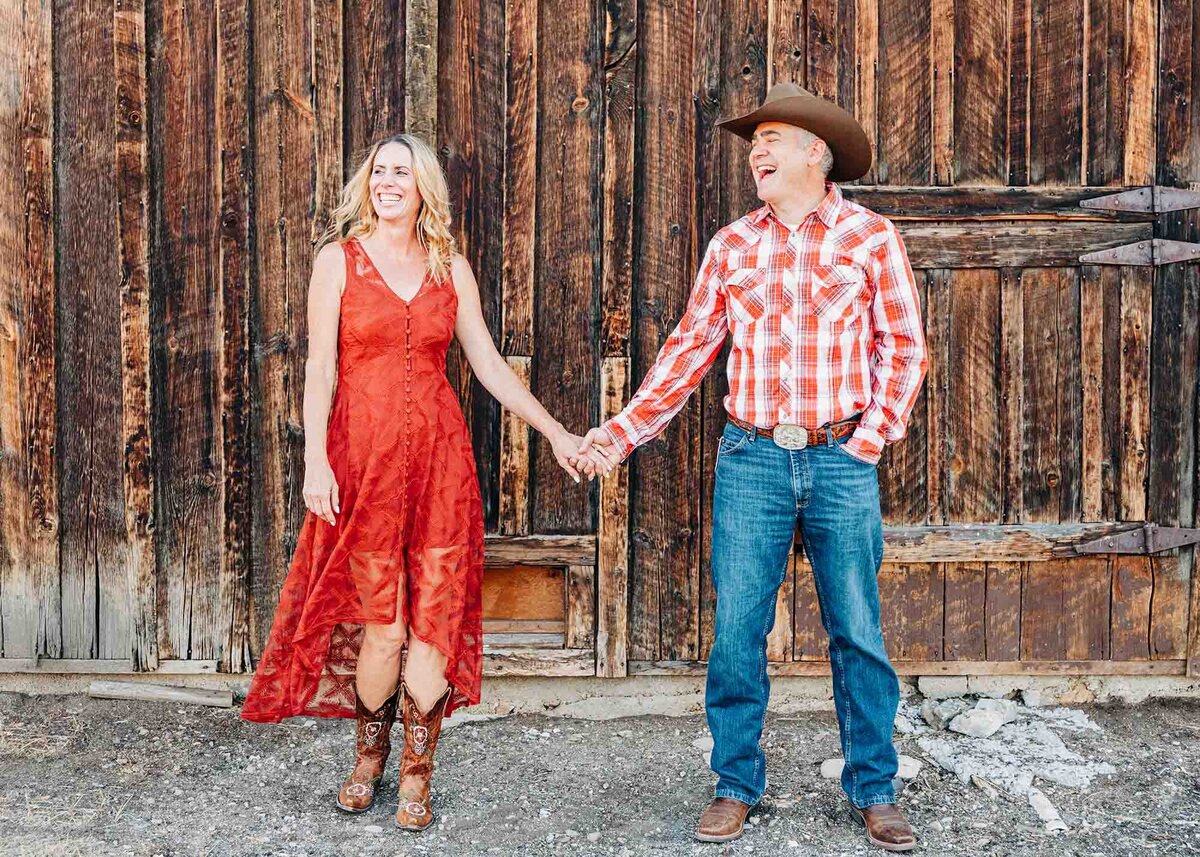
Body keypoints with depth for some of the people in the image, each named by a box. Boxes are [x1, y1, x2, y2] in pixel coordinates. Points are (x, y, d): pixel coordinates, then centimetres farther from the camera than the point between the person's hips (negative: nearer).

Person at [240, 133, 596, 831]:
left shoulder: (450, 267, 10)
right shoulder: (339, 258, 4)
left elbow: (489, 365, 12)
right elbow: (320, 367, -2)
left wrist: (556, 432, 9)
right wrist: (316, 459, -11)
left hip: (439, 453, 2)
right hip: (363, 452, -2)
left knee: (433, 619, -1)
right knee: (380, 622, -2)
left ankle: (417, 774, 15)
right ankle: (370, 754, 24)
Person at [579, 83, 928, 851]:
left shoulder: (871, 237, 2)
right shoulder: (731, 246, 9)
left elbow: (903, 348, 4)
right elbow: (690, 349, 10)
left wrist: (869, 442, -3)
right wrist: (622, 432, 4)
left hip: (842, 461, -2)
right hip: (751, 460, 2)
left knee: (858, 633, 5)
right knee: (738, 630, 4)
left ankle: (874, 790, 19)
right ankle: (736, 786, 19)